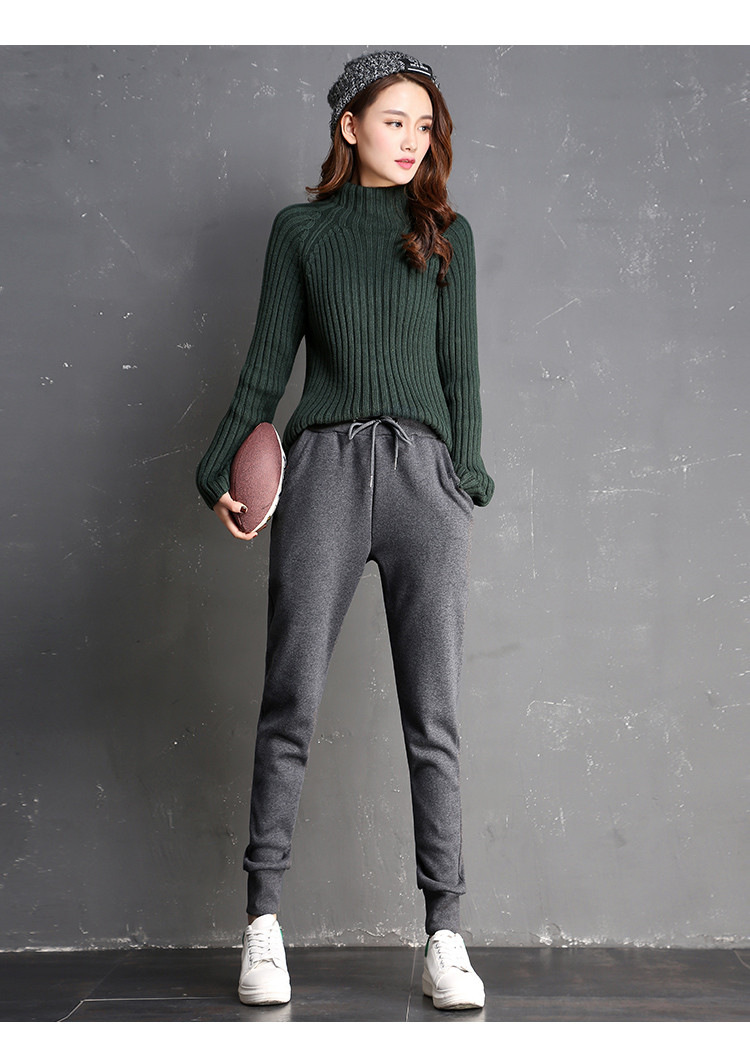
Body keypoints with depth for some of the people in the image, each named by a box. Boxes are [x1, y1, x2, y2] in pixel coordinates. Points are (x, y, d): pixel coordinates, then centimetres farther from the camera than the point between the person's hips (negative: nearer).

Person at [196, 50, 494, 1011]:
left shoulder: (447, 234, 17)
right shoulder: (300, 229, 15)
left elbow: (460, 368, 12)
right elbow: (266, 365, 12)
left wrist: (467, 479, 1)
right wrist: (219, 471, 2)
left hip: (424, 472, 1)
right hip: (323, 466, -1)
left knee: (431, 716, -2)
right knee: (292, 701, -3)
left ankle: (444, 936, 3)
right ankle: (263, 921, 7)